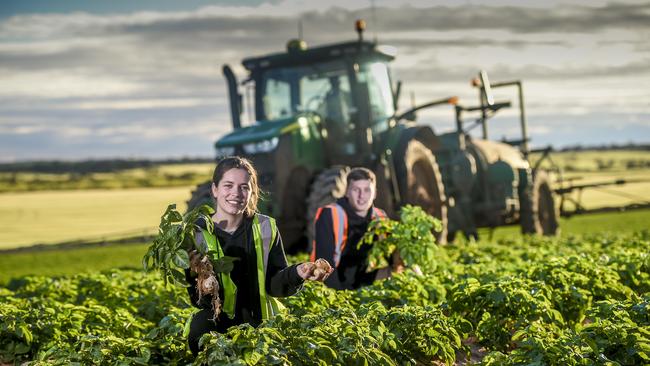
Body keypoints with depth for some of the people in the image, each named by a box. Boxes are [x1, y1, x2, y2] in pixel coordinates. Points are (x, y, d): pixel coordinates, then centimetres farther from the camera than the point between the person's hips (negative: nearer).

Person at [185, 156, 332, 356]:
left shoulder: (266, 229, 1)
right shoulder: (197, 233, -6)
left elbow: (273, 285, 2)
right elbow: (203, 302, -11)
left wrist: (296, 273, -19)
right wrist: (197, 275, -33)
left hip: (261, 324, 1)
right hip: (217, 323, -1)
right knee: (201, 324, -33)